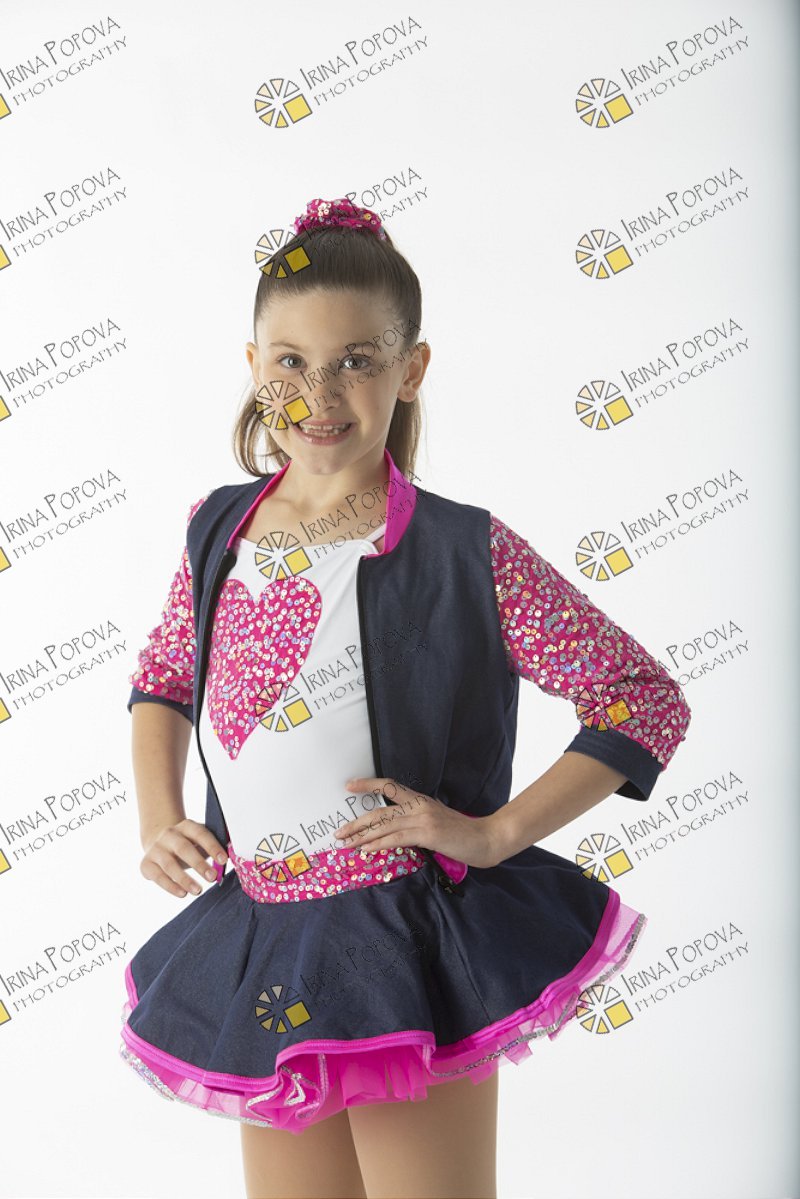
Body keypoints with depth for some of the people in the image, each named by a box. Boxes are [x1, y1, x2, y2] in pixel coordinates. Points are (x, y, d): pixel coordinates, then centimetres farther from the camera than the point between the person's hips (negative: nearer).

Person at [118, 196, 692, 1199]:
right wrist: (158, 823, 5)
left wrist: (493, 832, -14)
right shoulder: (219, 530, 3)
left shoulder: (466, 553, -12)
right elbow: (161, 683, 20)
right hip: (260, 943, 5)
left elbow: (647, 701, -9)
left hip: (411, 954, -4)